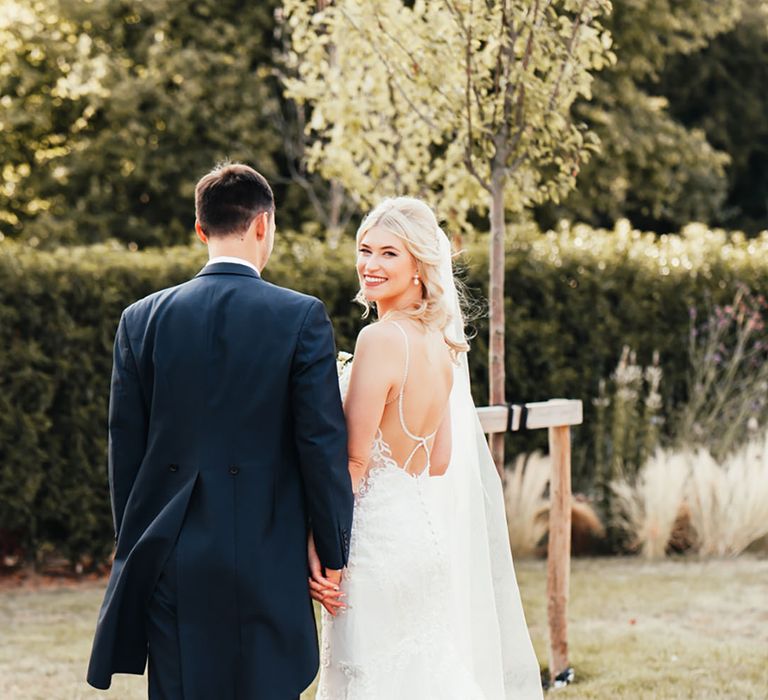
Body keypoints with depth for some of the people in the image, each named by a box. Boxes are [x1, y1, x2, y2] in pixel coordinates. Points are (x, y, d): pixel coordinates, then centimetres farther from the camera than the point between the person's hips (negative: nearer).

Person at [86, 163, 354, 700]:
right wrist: (333, 554, 2)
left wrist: (133, 549, 15)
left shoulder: (142, 320, 2)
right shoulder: (302, 317, -6)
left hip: (171, 559, 3)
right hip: (267, 557, -3)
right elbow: (324, 444, -7)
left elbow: (126, 448, 6)